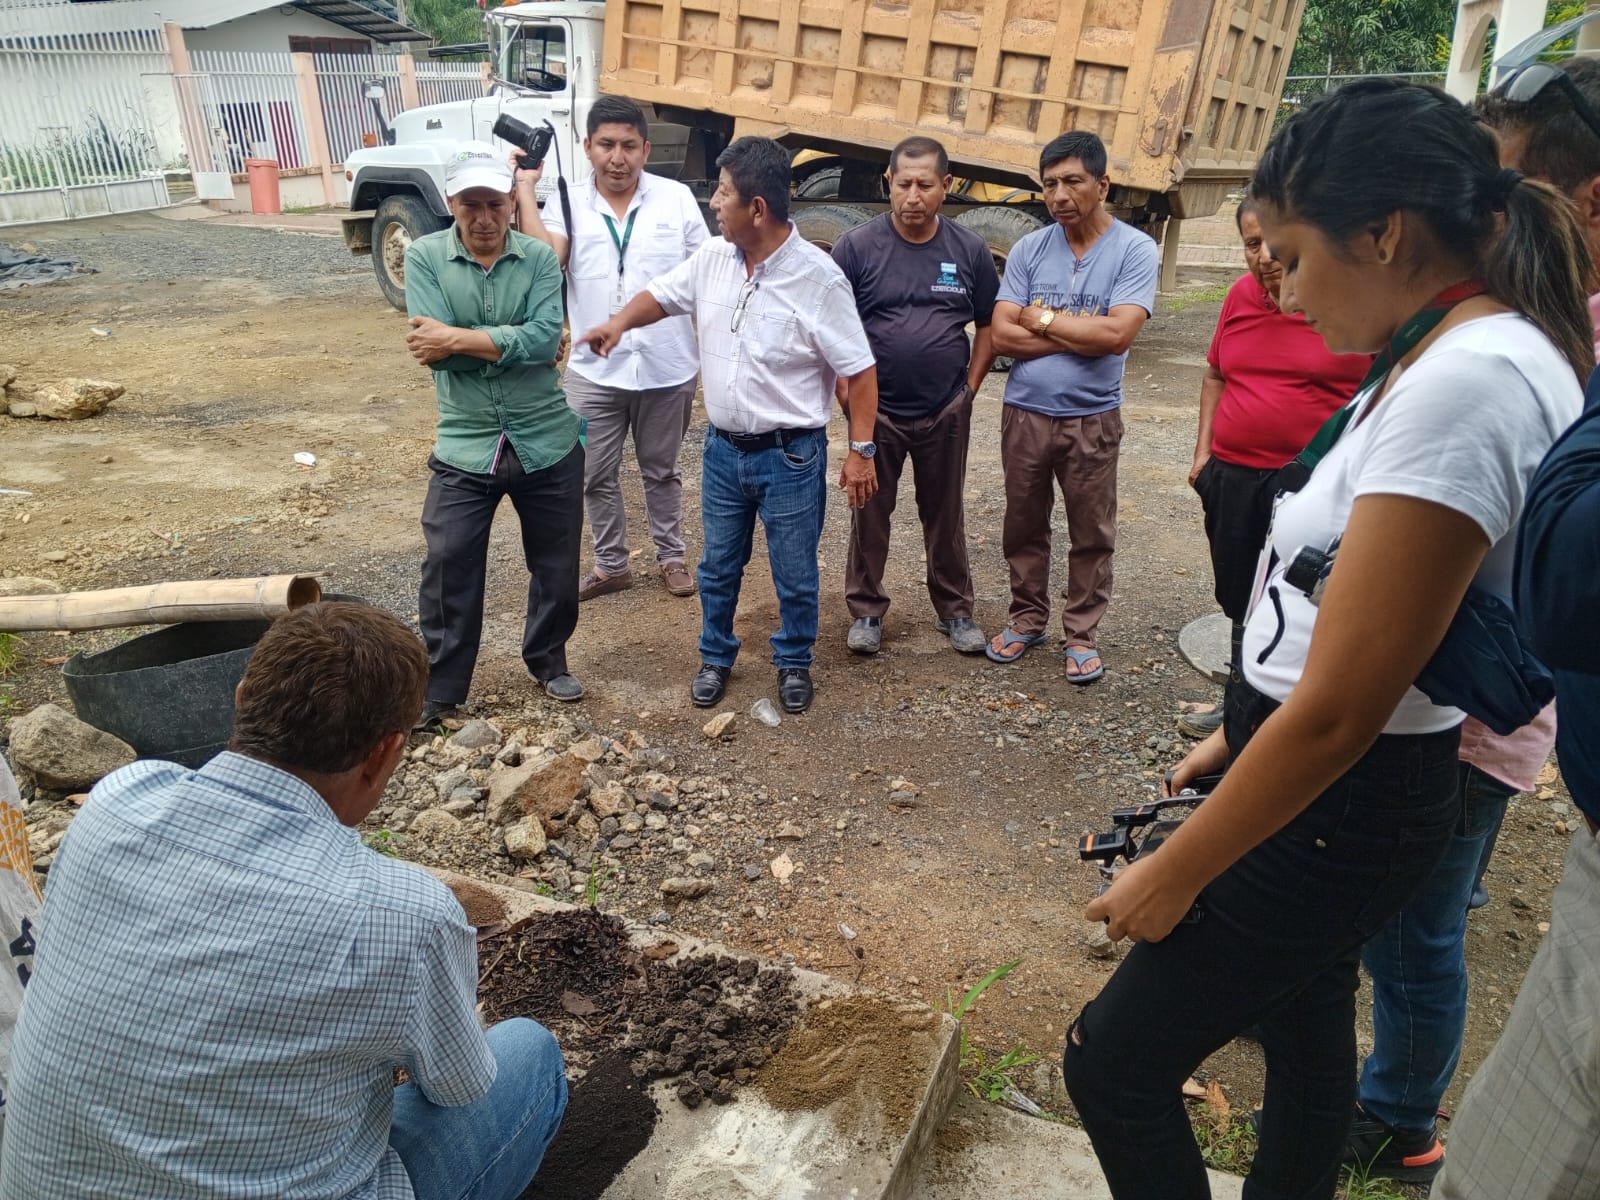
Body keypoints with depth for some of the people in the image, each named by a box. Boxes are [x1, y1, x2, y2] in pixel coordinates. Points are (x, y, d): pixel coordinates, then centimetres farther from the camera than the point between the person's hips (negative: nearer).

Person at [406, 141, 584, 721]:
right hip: (465, 446, -1)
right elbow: (431, 348, -15)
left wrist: (460, 338, -18)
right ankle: (438, 687, 19)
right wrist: (510, 342, -15)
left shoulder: (539, 257, -2)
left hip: (547, 442, 1)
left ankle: (549, 660, 37)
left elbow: (545, 340, -17)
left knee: (556, 565, 13)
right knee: (448, 569, 1)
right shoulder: (423, 257, -3)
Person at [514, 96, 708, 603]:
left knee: (661, 470, 16)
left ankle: (671, 555, 33)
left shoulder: (677, 198, -4)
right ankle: (611, 564, 29)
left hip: (667, 369, -1)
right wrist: (525, 187, -17)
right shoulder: (567, 204, -3)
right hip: (594, 371, 1)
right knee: (596, 476, 11)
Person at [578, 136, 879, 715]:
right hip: (723, 448, 5)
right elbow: (662, 294, 16)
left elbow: (858, 370, -13)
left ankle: (794, 663, 33)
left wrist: (861, 450, -13)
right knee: (718, 566, 18)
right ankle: (715, 657, 38)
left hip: (790, 455, -5)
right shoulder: (713, 258, -2)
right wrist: (621, 320, -5)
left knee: (795, 575, 10)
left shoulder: (818, 277, -18)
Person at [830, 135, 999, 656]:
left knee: (945, 516, 13)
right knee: (870, 514, 9)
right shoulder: (856, 246, -8)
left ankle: (955, 609, 27)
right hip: (876, 411, -1)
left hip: (946, 412, 2)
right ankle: (867, 610, 23)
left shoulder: (969, 250, -1)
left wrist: (970, 387, 1)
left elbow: (989, 325, 9)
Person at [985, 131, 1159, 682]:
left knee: (1091, 534, 8)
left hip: (1091, 419, -2)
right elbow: (1002, 335, -8)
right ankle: (1027, 617, 32)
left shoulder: (1135, 250, -7)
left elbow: (1117, 335, -20)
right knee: (1024, 526, 15)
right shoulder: (1028, 250, 0)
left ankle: (1081, 633, 23)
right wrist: (1080, 334, -14)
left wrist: (1042, 318, -12)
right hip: (1025, 413, 3)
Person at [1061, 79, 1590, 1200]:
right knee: (1305, 1025, 26)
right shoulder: (1462, 355, 5)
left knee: (1113, 1062, 4)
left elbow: (1336, 712, -26)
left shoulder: (1461, 391, -27)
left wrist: (1173, 875, -15)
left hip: (1334, 812, -9)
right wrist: (1241, 734, 17)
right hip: (1338, 792, 10)